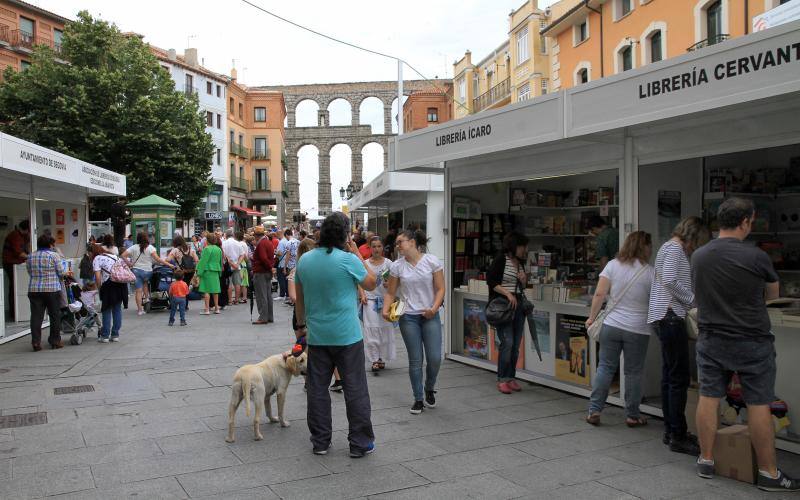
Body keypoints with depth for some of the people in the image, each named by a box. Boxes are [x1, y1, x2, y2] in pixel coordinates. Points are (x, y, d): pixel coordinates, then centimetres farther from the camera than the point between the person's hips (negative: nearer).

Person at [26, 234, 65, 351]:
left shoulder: (30, 257, 9)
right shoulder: (54, 255, -5)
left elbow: (30, 273, 12)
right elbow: (61, 273, -7)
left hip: (34, 290, 4)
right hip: (52, 289, -4)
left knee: (36, 316, 4)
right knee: (55, 316, 6)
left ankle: (36, 342, 2)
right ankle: (55, 341, 10)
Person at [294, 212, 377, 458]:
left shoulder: (305, 260, 2)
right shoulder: (348, 260, -14)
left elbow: (299, 297, 12)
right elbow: (371, 283, 2)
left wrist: (301, 323, 23)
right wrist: (358, 255, 6)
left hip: (317, 336, 5)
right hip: (347, 336, -4)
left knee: (317, 389, 12)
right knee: (355, 389, 5)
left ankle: (320, 442, 20)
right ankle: (360, 443, 11)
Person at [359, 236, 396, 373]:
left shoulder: (388, 263, 2)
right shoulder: (365, 263, 3)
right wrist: (362, 295, -8)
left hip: (384, 299, 1)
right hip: (370, 300, 0)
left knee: (385, 329, 5)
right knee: (371, 329, -5)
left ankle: (382, 358, 19)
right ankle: (375, 360, 1)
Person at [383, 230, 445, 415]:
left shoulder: (432, 261, -4)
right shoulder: (397, 266, 1)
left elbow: (440, 289, -3)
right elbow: (390, 292, 4)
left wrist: (434, 308, -18)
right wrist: (386, 310, -13)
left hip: (430, 316, -1)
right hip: (408, 317, 1)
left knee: (435, 358, -4)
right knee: (415, 360, 4)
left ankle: (429, 389, 26)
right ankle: (418, 399, 19)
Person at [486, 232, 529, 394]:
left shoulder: (520, 263, 15)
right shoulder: (500, 260, -8)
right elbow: (491, 281, -13)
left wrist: (524, 280, 2)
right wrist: (507, 293, -19)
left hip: (518, 306, 7)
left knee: (516, 344, 7)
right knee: (507, 342, -12)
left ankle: (511, 377, 16)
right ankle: (502, 379, -2)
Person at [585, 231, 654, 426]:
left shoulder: (612, 265, 0)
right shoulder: (649, 272, -5)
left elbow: (599, 294, -5)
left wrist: (592, 317, 5)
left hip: (611, 325, 2)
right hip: (637, 330, -2)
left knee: (605, 367, 9)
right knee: (633, 372, 9)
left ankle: (594, 411, 12)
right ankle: (632, 415, 19)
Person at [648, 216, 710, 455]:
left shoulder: (670, 247, 23)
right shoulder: (675, 248, -8)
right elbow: (670, 280, -21)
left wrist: (689, 303, 14)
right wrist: (693, 299, -12)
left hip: (667, 317, 11)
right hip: (670, 316, -11)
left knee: (669, 377, 13)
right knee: (679, 378, -7)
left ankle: (671, 432, 20)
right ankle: (678, 437, -3)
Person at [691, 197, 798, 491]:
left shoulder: (698, 257, -1)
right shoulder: (756, 257, -15)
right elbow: (773, 294, 3)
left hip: (711, 341, 4)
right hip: (752, 343, -4)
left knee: (708, 398, 10)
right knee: (759, 405, 4)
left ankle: (706, 460, 20)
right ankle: (768, 473, 14)